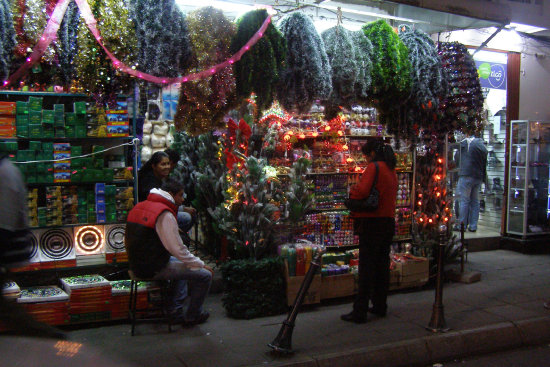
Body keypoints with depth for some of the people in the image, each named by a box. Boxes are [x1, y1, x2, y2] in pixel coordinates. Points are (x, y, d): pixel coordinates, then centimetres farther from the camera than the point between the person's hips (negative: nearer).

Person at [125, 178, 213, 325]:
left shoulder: (139, 207, 10)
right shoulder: (165, 215, -19)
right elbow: (178, 249, -19)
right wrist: (201, 264, -6)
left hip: (137, 264, 10)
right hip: (154, 269, -10)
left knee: (182, 263, 31)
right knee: (205, 275, -4)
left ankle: (175, 311, 28)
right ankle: (192, 316, 14)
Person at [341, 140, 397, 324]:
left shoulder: (374, 167, -11)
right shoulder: (391, 170, 15)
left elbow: (362, 191, -25)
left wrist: (352, 190, -3)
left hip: (372, 223, -8)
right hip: (389, 222, 8)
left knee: (366, 268, -5)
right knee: (382, 265, 15)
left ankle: (360, 312, 0)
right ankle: (380, 306, 23)